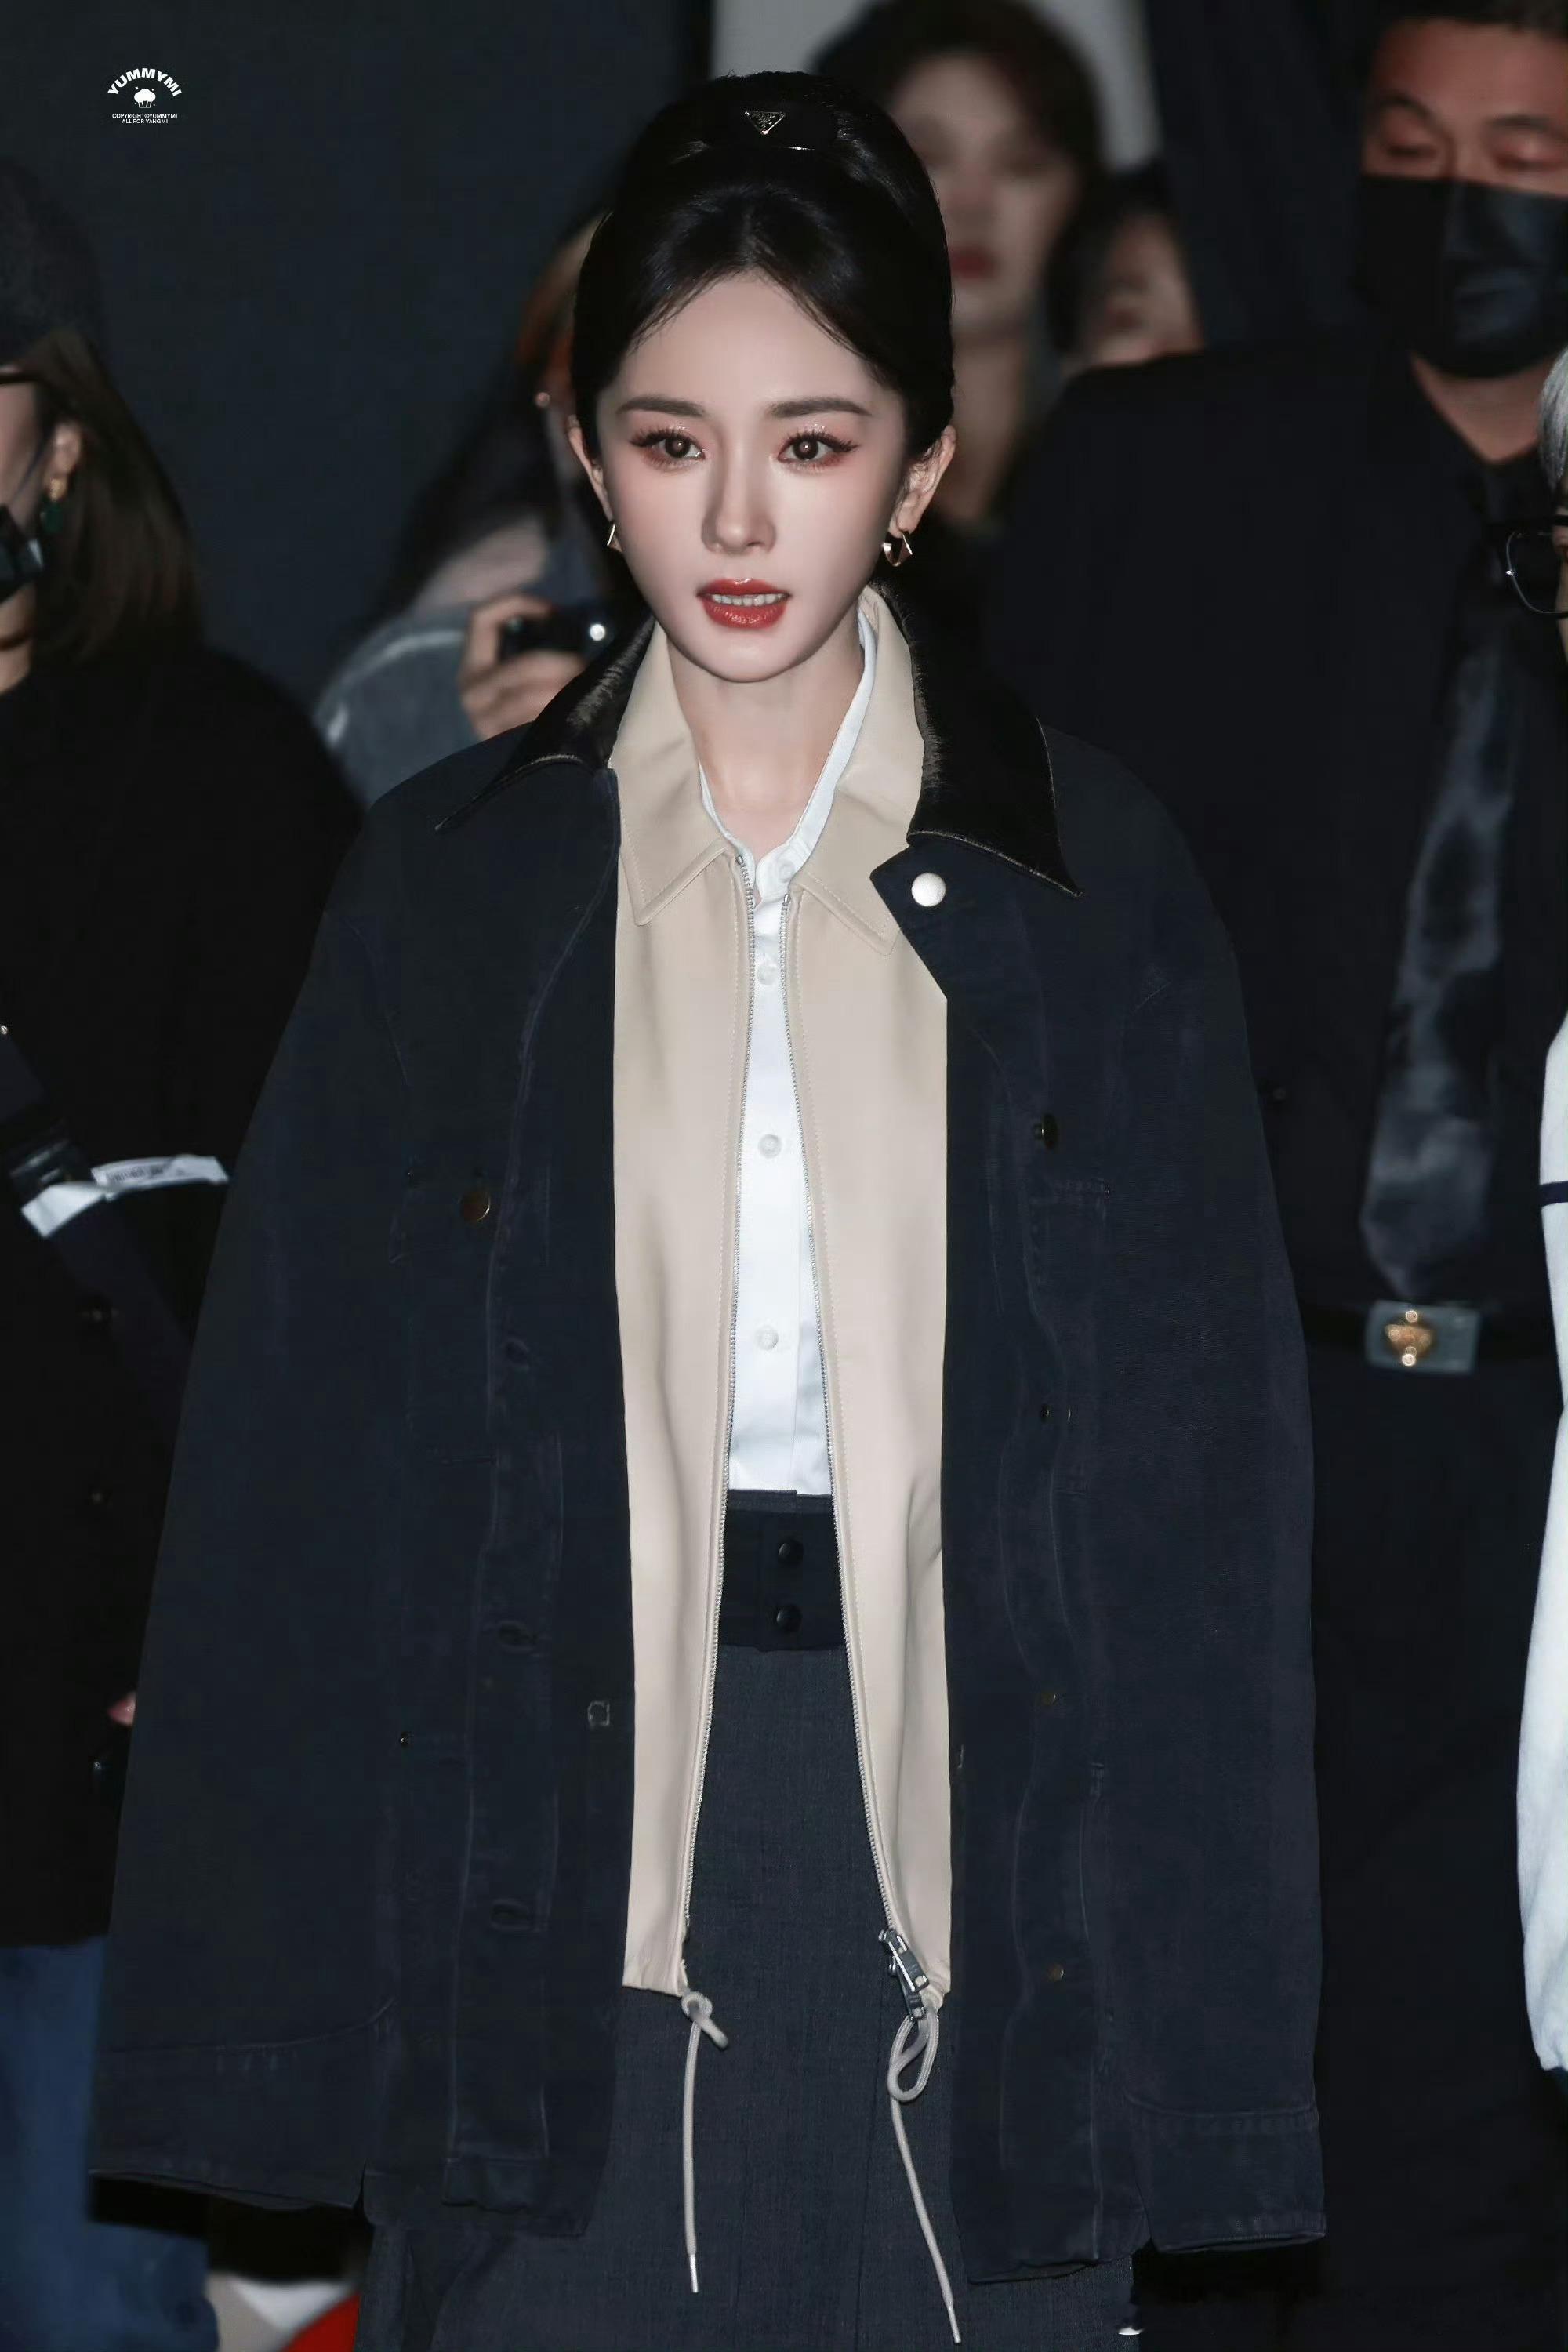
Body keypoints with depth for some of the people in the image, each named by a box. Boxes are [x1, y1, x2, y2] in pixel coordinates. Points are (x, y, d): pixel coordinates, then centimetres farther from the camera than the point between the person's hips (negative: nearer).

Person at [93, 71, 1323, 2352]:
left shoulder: (1083, 878, 3)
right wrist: (272, 2029, -2)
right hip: (560, 1833, 1)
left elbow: (1203, 1456, 2)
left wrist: (1201, 2031, -4)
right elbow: (304, 1455, 4)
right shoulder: (458, 880, 5)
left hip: (963, 1830, 0)